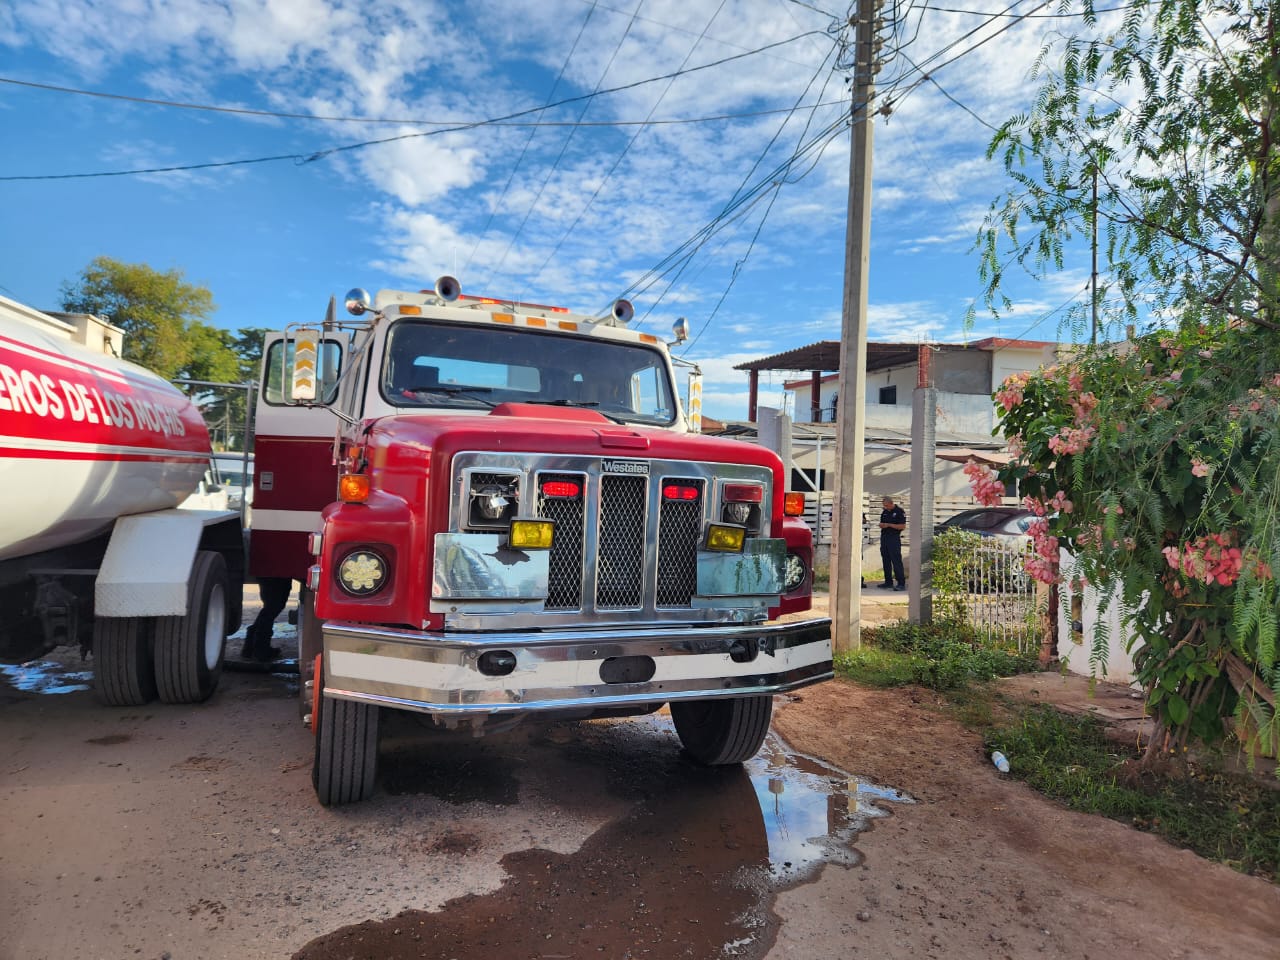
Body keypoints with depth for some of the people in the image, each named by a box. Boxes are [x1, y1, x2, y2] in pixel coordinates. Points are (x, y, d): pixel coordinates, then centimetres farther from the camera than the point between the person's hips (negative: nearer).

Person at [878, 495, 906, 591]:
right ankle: (888, 582, 16)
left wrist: (889, 525, -16)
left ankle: (901, 583, -10)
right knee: (886, 561, 9)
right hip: (884, 537, 7)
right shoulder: (884, 512, 15)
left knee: (896, 561, -10)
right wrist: (881, 525, -1)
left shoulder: (899, 511, -6)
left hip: (894, 538, -7)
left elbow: (903, 526, -11)